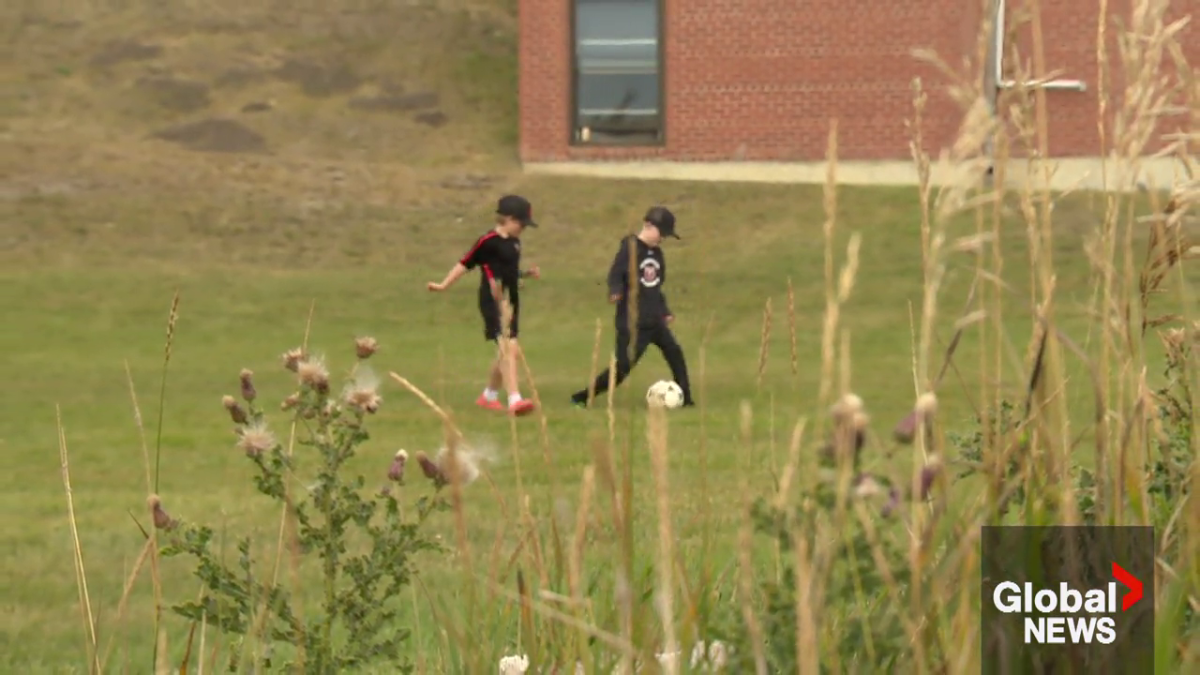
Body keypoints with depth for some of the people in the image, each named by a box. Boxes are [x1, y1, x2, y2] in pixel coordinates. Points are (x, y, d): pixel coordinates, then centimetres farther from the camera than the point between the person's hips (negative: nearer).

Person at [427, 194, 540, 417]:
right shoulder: (488, 241, -13)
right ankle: (514, 399, -25)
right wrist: (444, 285, -14)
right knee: (509, 348, -19)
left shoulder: (514, 243, 12)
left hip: (510, 302, 9)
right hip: (493, 303, -9)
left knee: (506, 353, 16)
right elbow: (465, 263, -9)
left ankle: (489, 396, 33)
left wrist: (527, 273, 9)